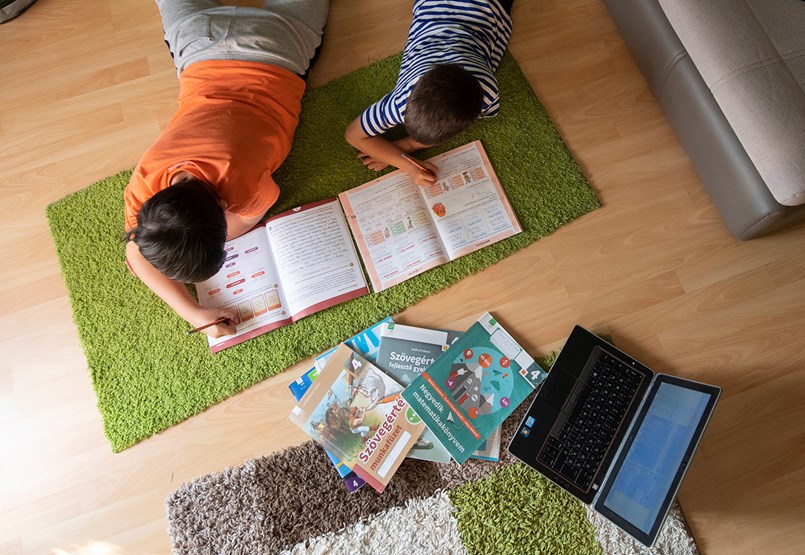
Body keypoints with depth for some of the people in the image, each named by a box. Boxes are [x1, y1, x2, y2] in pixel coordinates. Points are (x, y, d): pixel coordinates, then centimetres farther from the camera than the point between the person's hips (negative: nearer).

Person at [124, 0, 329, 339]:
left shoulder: (245, 180, -45)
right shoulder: (145, 181, -34)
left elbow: (245, 222, -21)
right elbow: (135, 255, -19)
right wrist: (192, 313, -33)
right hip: (202, 46, 2)